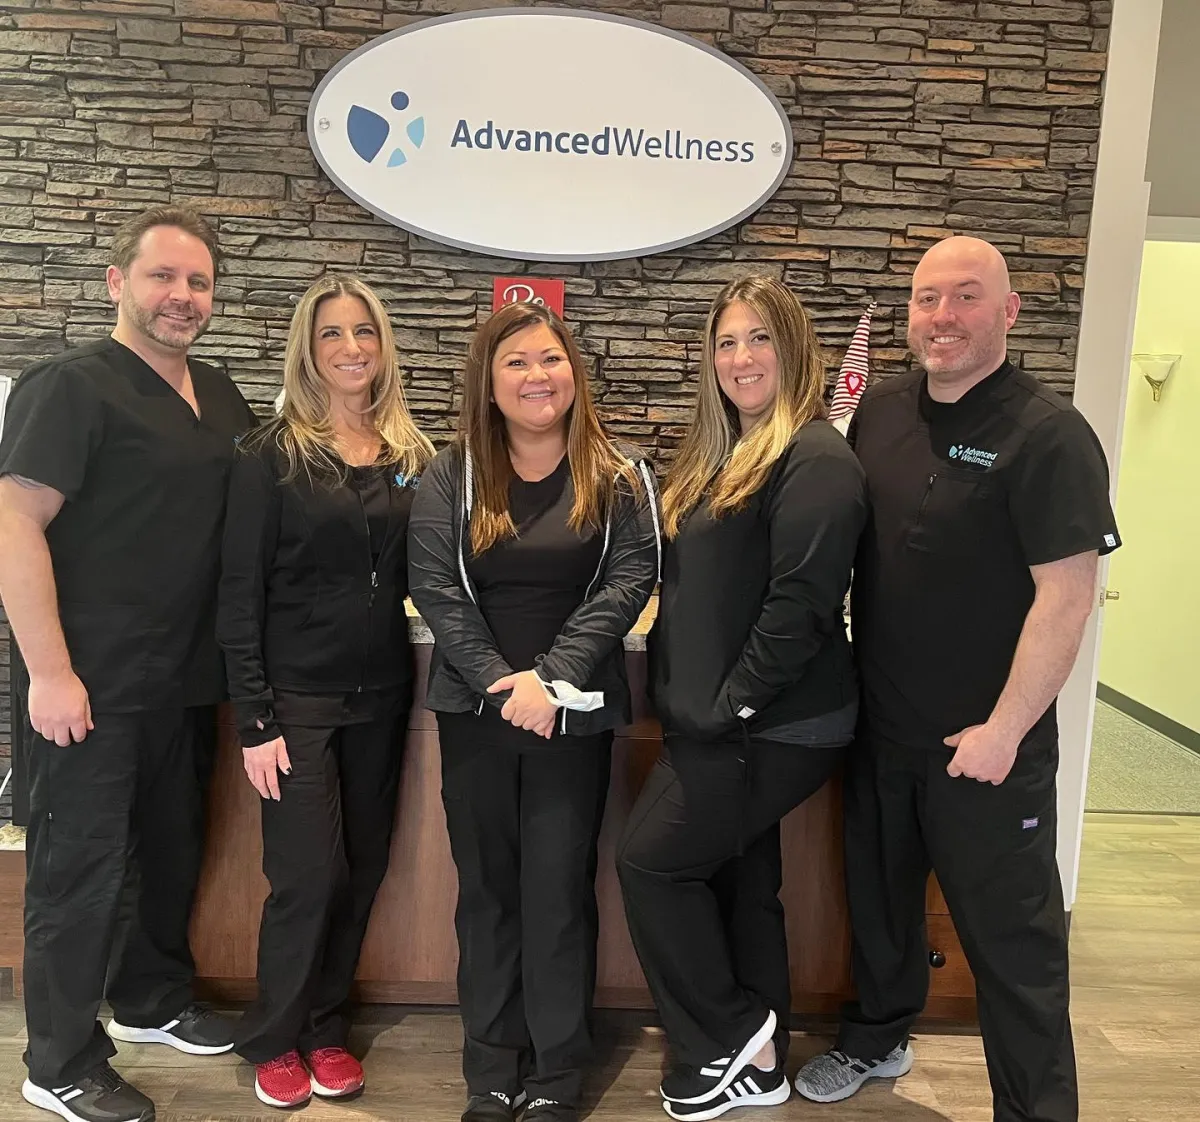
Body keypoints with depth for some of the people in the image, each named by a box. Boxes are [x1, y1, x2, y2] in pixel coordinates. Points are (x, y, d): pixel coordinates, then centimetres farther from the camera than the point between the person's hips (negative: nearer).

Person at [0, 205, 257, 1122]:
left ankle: (154, 1000, 40)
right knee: (80, 867, 6)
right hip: (93, 685, -7)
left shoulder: (219, 395, 10)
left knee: (173, 849, 19)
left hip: (189, 678, 7)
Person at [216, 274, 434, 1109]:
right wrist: (255, 719, -12)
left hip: (382, 695, 4)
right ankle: (274, 1039, 24)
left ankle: (326, 1026, 31)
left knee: (362, 870, 10)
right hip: (298, 697, -4)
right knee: (309, 876, -1)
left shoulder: (412, 457, 7)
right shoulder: (273, 457, -6)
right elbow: (240, 594, -8)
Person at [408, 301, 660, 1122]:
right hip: (475, 710, 2)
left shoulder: (620, 476, -1)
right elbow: (434, 585, -4)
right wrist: (500, 681, -15)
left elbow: (629, 580, -8)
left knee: (560, 891, 6)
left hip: (575, 715, -1)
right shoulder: (451, 477, 2)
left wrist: (551, 677, -16)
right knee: (488, 888, 11)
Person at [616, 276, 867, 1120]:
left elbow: (802, 602, -23)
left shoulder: (816, 459, -15)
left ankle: (730, 1040, 19)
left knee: (650, 860, -1)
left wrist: (735, 701, -19)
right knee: (741, 881, 17)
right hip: (716, 722, 9)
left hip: (769, 725, -9)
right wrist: (685, 698, 9)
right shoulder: (721, 455, 14)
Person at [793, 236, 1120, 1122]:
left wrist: (1003, 731, -18)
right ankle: (878, 1037, 45)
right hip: (879, 726, 6)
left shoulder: (1048, 435, -15)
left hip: (983, 744, -6)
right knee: (879, 893, 22)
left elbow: (1066, 596, -18)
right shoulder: (881, 412, 3)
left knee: (1011, 933, 8)